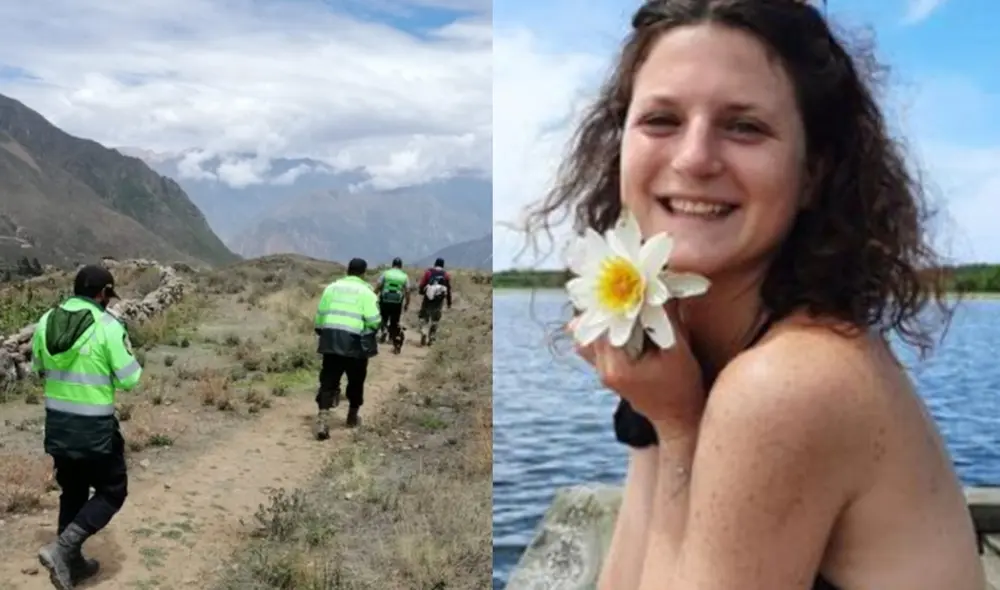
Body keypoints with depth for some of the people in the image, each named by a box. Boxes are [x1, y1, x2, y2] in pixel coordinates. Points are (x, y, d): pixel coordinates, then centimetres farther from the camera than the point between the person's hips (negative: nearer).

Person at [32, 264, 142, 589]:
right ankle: (62, 548, -3)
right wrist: (108, 366, 6)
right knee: (112, 492, 11)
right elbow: (130, 379, -14)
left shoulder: (46, 321, 1)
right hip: (94, 427, -6)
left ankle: (72, 562, 29)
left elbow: (39, 368, 15)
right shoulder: (108, 327, -17)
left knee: (72, 493, 21)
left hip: (56, 423, 6)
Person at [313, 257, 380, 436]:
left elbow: (320, 314, 12)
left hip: (331, 339, 3)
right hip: (355, 342, -3)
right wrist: (372, 330, 12)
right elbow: (373, 320, -9)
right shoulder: (366, 291, -2)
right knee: (356, 381, 16)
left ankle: (323, 417, -12)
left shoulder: (332, 287, 10)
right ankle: (352, 416, 29)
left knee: (328, 380, 3)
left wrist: (321, 332, 26)